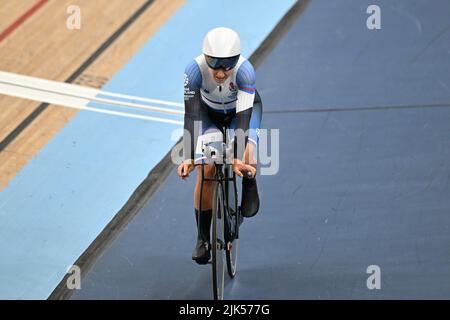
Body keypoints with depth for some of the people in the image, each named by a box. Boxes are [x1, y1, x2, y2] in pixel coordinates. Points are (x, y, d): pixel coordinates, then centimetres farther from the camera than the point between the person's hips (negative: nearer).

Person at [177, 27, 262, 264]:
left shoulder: (245, 71, -38)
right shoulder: (194, 71, -36)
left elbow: (243, 116, -41)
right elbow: (190, 116, -36)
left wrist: (238, 158, -49)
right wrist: (188, 157, -45)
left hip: (243, 109, -1)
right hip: (209, 111, 1)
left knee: (246, 158, -29)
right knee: (205, 170, -12)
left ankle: (249, 187, 6)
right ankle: (202, 239, 2)